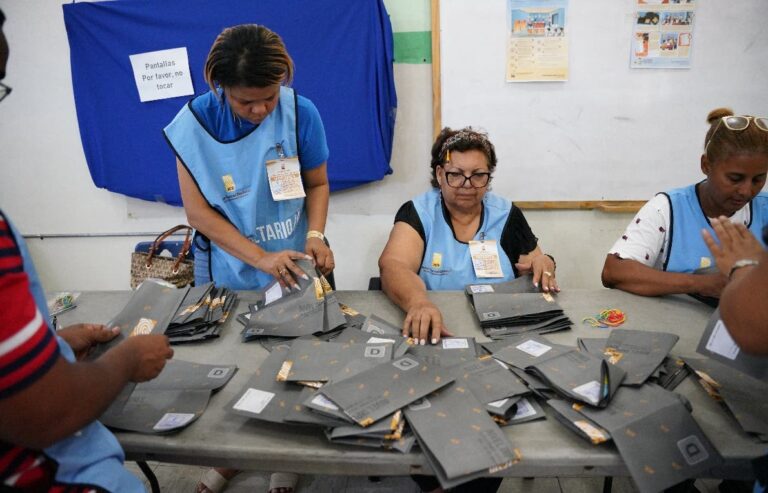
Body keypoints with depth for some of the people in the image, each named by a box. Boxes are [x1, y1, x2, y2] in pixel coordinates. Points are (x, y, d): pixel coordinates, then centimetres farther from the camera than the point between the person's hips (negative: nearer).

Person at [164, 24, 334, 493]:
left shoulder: (301, 113, -15)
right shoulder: (195, 123, -15)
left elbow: (318, 184, -3)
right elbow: (197, 210, -15)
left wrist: (315, 234, -21)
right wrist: (259, 258, -25)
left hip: (293, 265, 0)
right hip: (229, 271, 1)